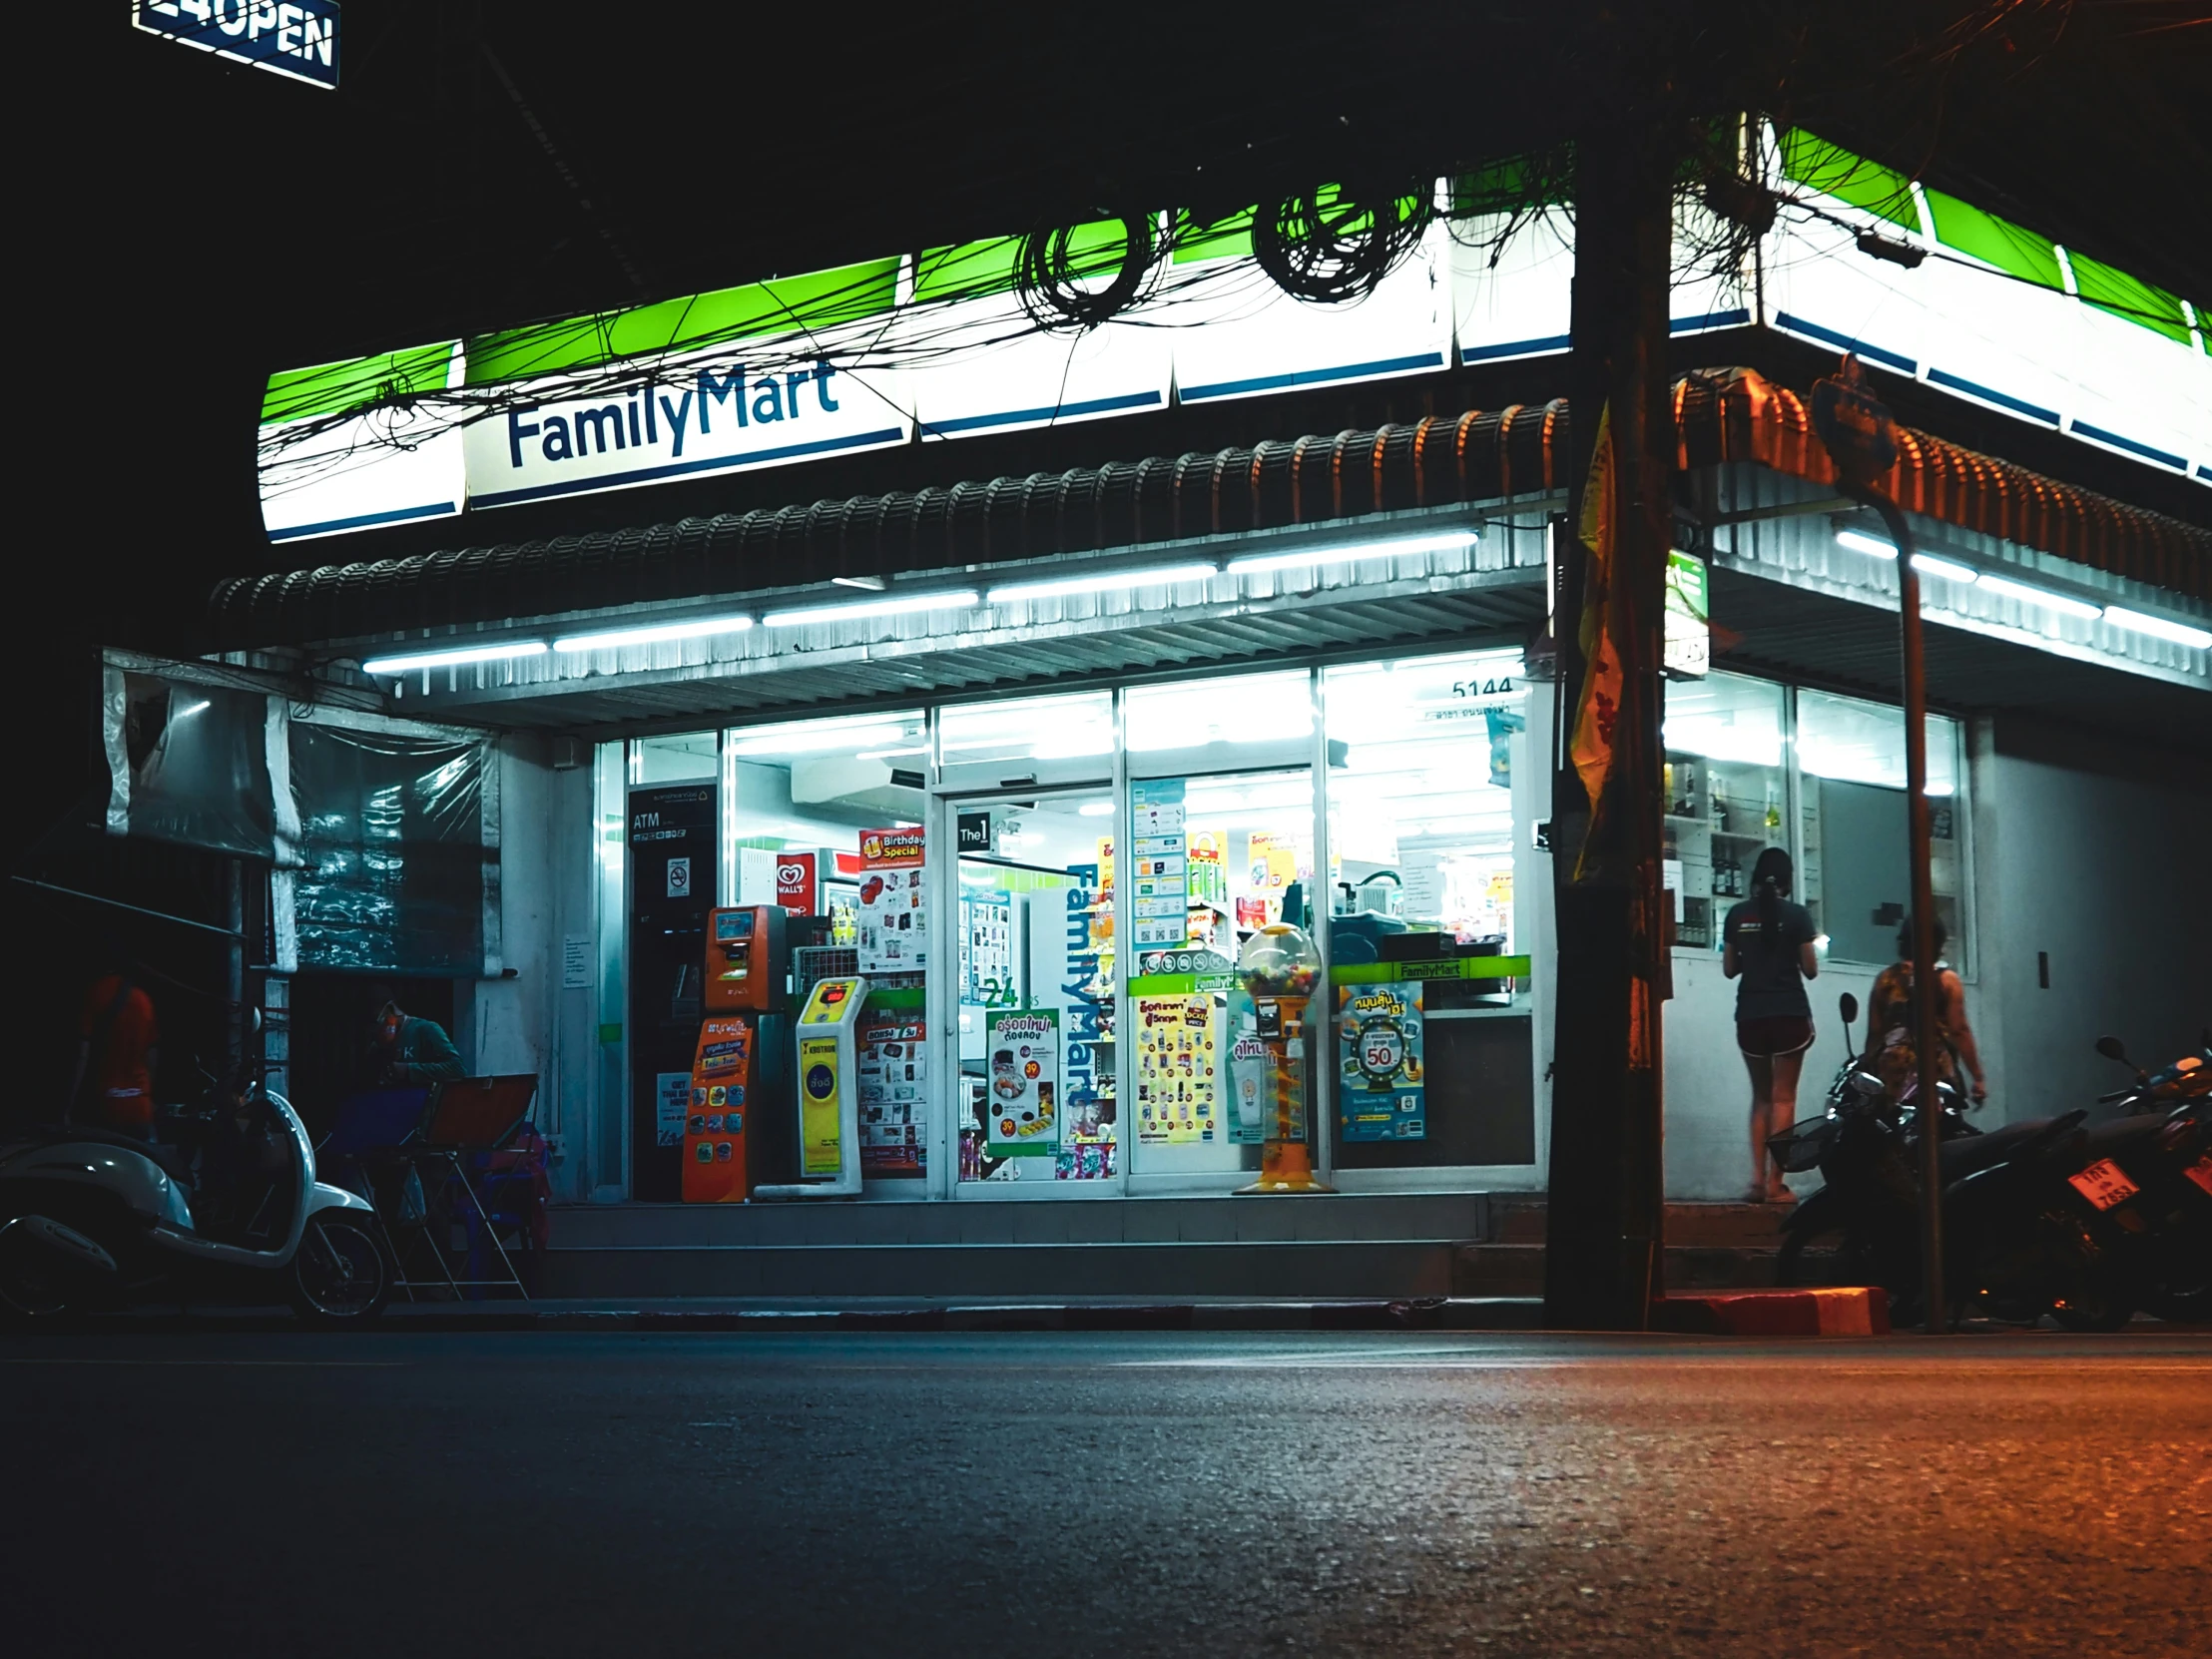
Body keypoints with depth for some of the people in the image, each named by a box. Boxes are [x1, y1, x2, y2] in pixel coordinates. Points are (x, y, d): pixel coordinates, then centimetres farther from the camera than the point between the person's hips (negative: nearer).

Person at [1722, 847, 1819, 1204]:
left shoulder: (1737, 915, 2)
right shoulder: (1796, 915, -6)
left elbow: (1729, 968, 8)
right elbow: (1810, 970, -2)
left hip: (1750, 1017, 3)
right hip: (1789, 1014, -3)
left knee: (1761, 1097, 15)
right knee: (1783, 1098, 1)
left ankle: (1758, 1177, 3)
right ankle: (1775, 1183, -4)